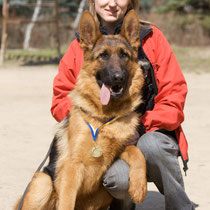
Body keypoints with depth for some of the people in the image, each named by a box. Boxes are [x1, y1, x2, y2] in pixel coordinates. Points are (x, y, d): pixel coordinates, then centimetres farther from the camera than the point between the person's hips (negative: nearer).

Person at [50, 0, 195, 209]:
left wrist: (142, 128, -16)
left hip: (151, 131, 0)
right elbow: (60, 101, 7)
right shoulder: (79, 46, 7)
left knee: (151, 146, -36)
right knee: (118, 178, -32)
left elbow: (174, 93, -1)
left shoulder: (151, 37, 3)